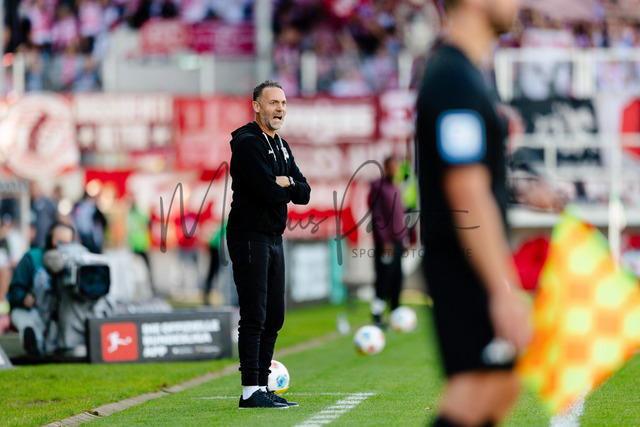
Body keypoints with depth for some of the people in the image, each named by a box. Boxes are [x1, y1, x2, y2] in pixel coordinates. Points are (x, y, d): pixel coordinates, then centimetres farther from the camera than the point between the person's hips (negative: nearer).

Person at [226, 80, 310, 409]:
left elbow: (304, 193, 10)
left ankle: (262, 386, 15)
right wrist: (286, 189, -1)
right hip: (250, 237, -9)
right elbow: (269, 193, -21)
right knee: (254, 316, -11)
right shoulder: (248, 143, -12)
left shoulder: (281, 147, 17)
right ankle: (250, 392, -11)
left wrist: (285, 183, -10)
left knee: (273, 318, 9)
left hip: (274, 239, 9)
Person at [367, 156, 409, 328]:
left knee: (397, 278, 8)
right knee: (384, 277, -8)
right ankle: (377, 316, -4)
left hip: (398, 240, 8)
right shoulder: (378, 187, -7)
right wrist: (385, 240, -17)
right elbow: (377, 215, -12)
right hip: (386, 242, -8)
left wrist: (405, 238, 18)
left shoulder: (397, 189, 18)